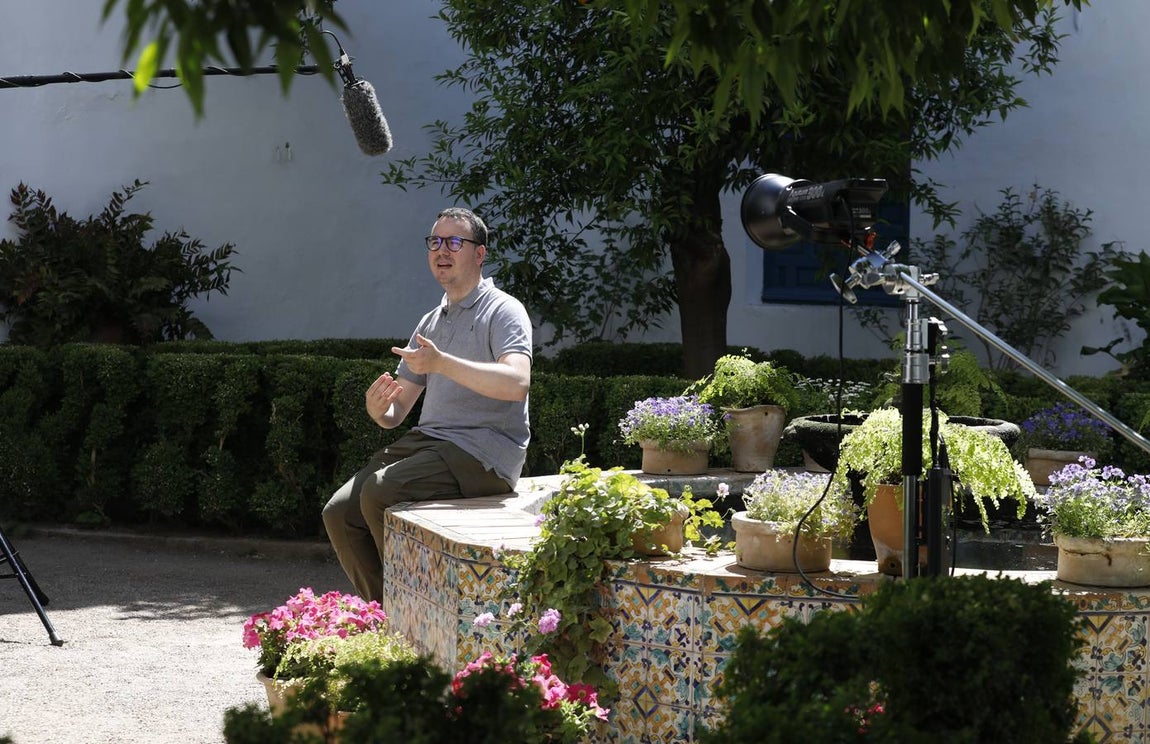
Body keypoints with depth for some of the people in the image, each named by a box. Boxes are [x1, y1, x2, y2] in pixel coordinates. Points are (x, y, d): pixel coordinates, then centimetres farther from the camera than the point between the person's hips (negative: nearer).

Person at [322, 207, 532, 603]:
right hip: (427, 441, 8)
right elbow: (396, 412, 21)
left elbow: (516, 382, -23)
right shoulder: (430, 322, 22)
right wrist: (378, 409, -4)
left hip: (482, 451, -8)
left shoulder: (503, 311, -2)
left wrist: (442, 363, -29)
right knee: (340, 512, -10)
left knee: (380, 493, -28)